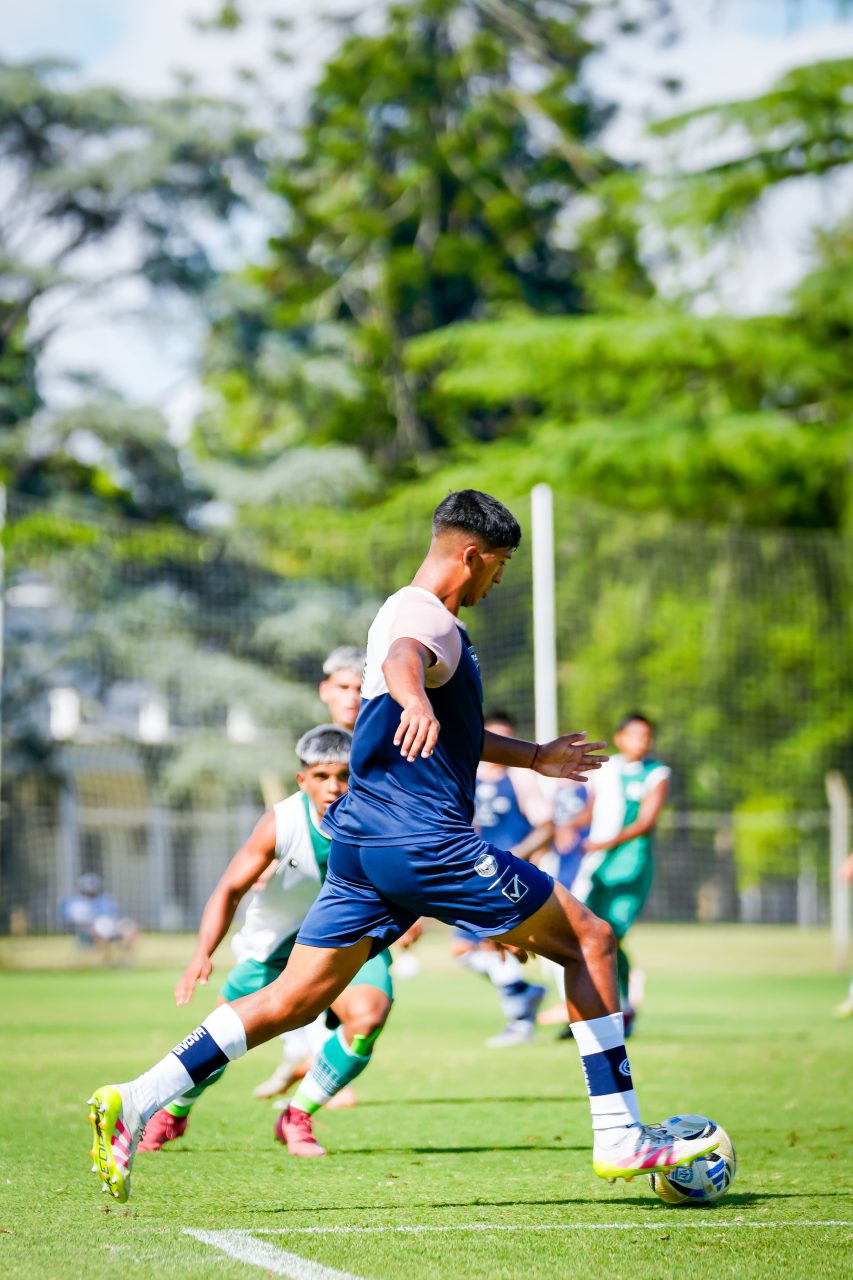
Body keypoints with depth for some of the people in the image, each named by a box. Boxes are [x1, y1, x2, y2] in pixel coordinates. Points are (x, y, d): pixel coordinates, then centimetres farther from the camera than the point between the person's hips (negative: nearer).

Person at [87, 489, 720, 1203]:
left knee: (294, 1001, 6)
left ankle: (133, 1104, -6)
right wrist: (414, 699, -60)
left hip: (362, 846, 10)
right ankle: (620, 1139, 1)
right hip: (425, 842, -10)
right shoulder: (428, 620, -10)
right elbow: (401, 659, -37)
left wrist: (533, 757, 46)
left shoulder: (409, 612, 23)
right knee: (590, 940, 2)